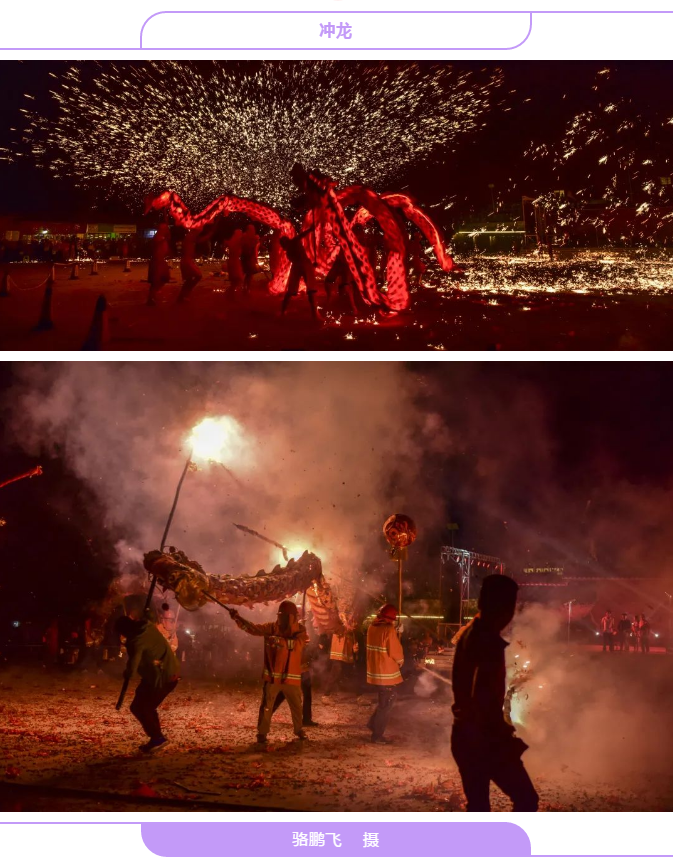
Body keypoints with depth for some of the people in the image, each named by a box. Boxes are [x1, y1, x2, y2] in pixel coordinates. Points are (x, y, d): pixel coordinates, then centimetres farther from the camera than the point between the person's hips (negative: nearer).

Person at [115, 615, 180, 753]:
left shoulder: (136, 641, -19)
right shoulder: (149, 626, 5)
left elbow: (132, 668, -24)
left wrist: (126, 674, -2)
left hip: (161, 678, -9)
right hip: (172, 673, 9)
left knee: (138, 707, 2)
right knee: (147, 706, 20)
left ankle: (157, 738, 3)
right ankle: (156, 738, 23)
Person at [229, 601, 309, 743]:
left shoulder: (300, 631, -3)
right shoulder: (272, 627, 0)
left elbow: (295, 644, -21)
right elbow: (253, 628, -9)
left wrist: (278, 640, -36)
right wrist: (238, 618, -25)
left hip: (291, 677, 0)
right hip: (272, 675, 0)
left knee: (297, 706, 15)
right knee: (266, 705, -3)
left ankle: (299, 729, 34)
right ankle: (262, 733, 6)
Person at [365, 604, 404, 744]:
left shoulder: (372, 627, 5)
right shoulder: (389, 629, -19)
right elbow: (395, 652, -18)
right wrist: (400, 661, 2)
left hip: (375, 671, 7)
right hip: (387, 673, -7)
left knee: (384, 702, 26)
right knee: (386, 705, 5)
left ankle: (373, 724, 24)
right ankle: (377, 736, 10)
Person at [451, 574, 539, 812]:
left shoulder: (466, 634, 9)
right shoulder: (489, 641, -19)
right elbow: (482, 697, -27)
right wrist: (504, 736, -18)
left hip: (463, 735, 9)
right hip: (485, 738, -9)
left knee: (477, 805, 14)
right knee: (526, 799, 1)